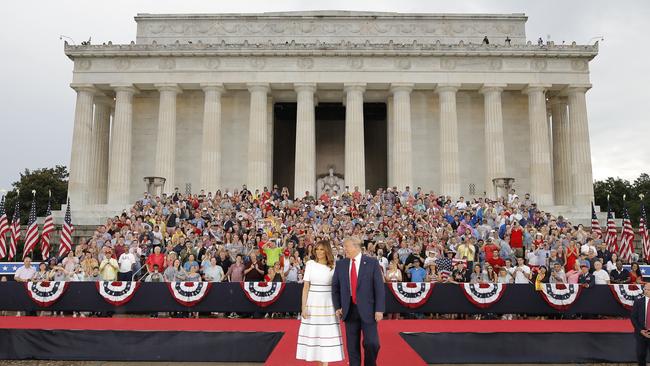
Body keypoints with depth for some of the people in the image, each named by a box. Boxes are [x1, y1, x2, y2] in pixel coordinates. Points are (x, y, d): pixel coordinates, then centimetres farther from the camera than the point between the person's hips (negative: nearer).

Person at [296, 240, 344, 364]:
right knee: (314, 333, 4)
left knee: (327, 334, 3)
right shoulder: (310, 264, 0)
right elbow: (306, 287, -1)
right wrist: (303, 306, -5)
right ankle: (319, 361, 15)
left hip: (328, 304, 1)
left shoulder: (333, 266, 3)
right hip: (313, 303, 0)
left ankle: (325, 361, 13)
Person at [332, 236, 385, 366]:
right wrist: (337, 307, 4)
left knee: (372, 343, -4)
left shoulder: (372, 263, -3)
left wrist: (379, 309, -9)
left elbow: (379, 287, -4)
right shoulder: (341, 264, 5)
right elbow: (335, 288, 11)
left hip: (367, 309, -3)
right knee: (352, 345, 9)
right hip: (349, 310, 3)